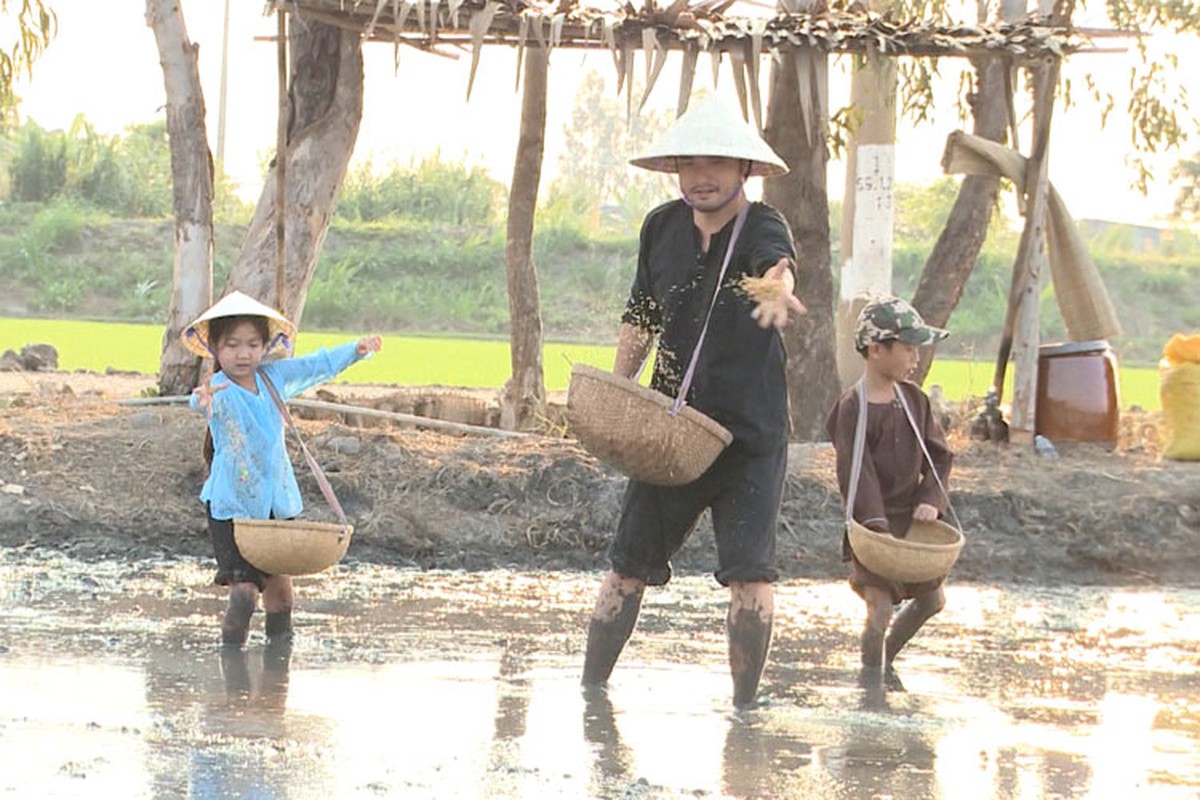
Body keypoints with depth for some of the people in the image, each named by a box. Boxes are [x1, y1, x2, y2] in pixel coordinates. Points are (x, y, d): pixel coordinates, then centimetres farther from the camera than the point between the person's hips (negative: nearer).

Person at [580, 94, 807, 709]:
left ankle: (744, 706, 4)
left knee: (749, 574, -8)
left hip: (750, 433, -4)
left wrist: (777, 284, -62)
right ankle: (590, 690, 17)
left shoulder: (762, 228, -12)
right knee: (628, 566, 5)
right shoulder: (662, 227, 3)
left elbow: (776, 261, -38)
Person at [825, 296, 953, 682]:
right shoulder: (851, 408, -14)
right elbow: (856, 473, -19)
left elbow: (938, 454, 7)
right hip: (874, 524, -7)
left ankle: (885, 657, 37)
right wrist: (874, 526, -27)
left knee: (931, 600, 16)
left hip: (912, 520, 7)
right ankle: (870, 681, 2)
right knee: (880, 608, -13)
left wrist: (931, 500, -10)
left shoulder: (914, 399, 5)